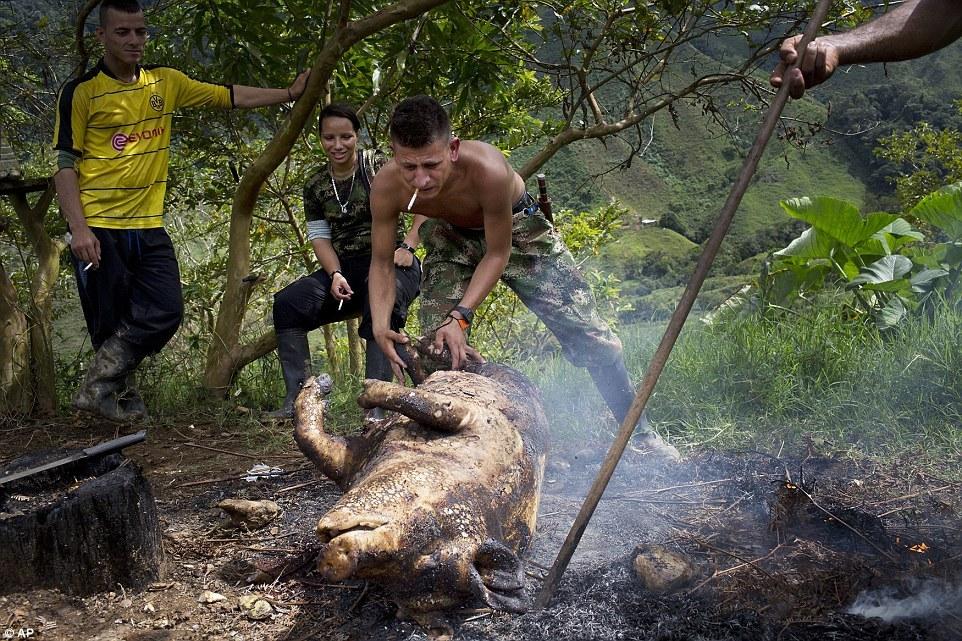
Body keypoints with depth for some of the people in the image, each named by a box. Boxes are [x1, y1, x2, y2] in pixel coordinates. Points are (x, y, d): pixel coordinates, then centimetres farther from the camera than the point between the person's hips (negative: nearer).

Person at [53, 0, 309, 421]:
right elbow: (65, 164, -7)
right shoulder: (81, 92, -5)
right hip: (99, 229, -5)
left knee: (165, 311, -3)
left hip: (148, 227, 5)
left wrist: (289, 94, 12)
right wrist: (79, 228, -16)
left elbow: (230, 97, 14)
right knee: (110, 324, 1)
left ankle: (99, 386, 7)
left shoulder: (165, 83, 8)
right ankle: (122, 399, 18)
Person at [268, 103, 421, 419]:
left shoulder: (377, 165, -6)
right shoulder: (316, 187, 9)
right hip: (345, 267, 5)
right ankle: (297, 399, -13)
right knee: (287, 302, -17)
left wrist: (407, 246, -16)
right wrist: (335, 275, -9)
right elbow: (320, 237, 8)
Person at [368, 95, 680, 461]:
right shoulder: (386, 188, -32)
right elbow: (382, 263, -17)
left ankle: (639, 431, 13)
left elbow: (497, 255, -28)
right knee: (439, 344, -8)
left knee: (588, 334, -3)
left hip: (515, 226, -2)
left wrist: (460, 316, -36)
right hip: (450, 237, 3)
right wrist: (380, 325, -32)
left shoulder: (488, 169, -43)